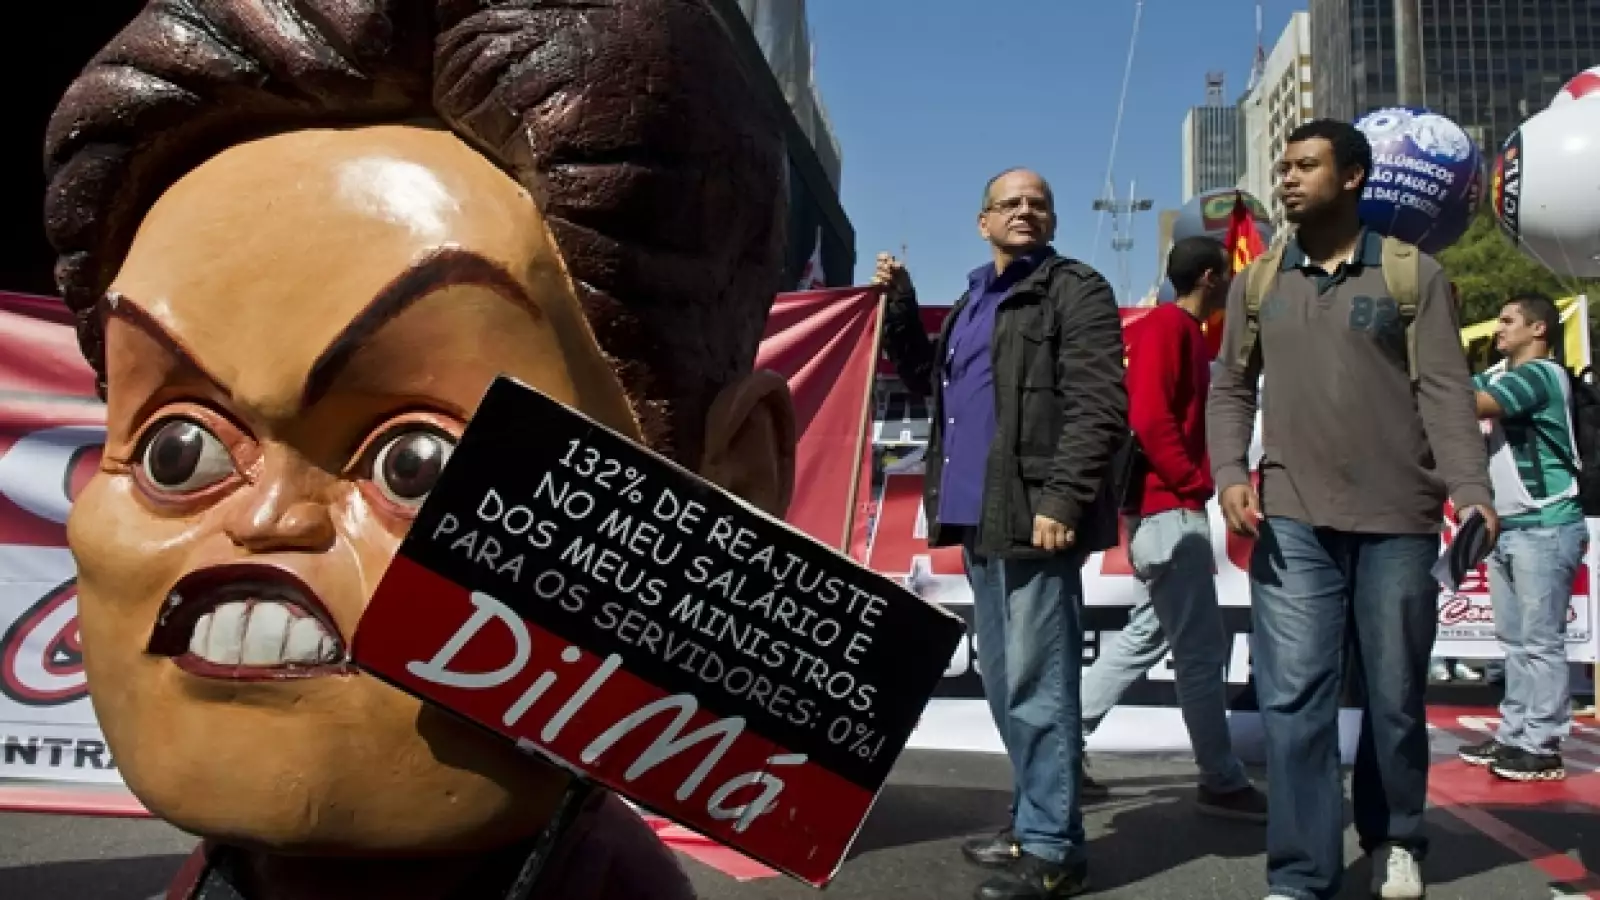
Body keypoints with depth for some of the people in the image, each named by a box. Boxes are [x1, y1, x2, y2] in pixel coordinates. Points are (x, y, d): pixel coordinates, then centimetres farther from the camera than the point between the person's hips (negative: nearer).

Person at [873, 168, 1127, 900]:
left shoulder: (1076, 291, -4)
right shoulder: (973, 299, 21)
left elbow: (1097, 406, -14)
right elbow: (930, 382, 24)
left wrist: (1062, 498, -23)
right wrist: (899, 308, 14)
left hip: (1034, 516, -8)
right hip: (978, 515, 9)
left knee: (1037, 686, -5)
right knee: (1005, 685, 15)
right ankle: (1034, 823, 28)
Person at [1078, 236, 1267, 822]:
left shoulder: (1184, 331, 19)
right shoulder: (1167, 326, -11)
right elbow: (1150, 418, -21)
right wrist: (1193, 481, -14)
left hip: (1171, 509, 10)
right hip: (1171, 509, -10)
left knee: (1149, 634, 14)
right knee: (1202, 649, -3)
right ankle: (1223, 783, 7)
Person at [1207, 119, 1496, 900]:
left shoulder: (1413, 273, 3)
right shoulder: (1257, 282, 10)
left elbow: (1445, 392, -3)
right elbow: (1230, 389, 11)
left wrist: (1472, 492, -16)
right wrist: (1230, 473, -6)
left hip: (1398, 520, -1)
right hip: (1290, 520, 1)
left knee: (1393, 695, 12)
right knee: (1293, 697, -4)